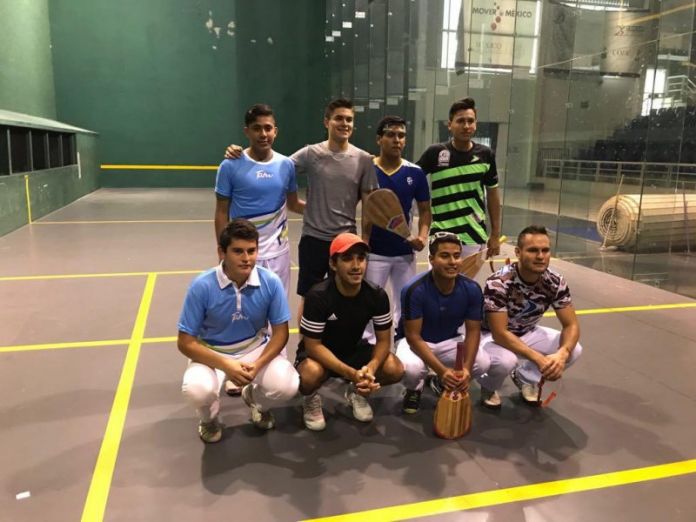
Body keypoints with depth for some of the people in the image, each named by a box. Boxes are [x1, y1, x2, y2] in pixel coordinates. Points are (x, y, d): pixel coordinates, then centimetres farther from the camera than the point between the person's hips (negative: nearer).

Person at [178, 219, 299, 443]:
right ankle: (209, 418, 8)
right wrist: (226, 365, -28)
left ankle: (255, 398, 16)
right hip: (212, 353, -1)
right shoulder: (202, 286, -22)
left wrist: (258, 364, -24)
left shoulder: (271, 282, -18)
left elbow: (281, 332, -7)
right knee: (197, 390, -33)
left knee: (287, 386, -24)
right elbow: (185, 342, -16)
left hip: (256, 348, 2)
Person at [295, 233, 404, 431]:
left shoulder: (377, 295, -17)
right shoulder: (318, 296, -28)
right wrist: (351, 373, -35)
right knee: (311, 374, -38)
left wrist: (371, 368, -32)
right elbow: (313, 345, -25)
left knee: (395, 370, -21)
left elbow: (383, 340, -10)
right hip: (319, 353, -3)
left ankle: (357, 392, 12)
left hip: (354, 350, 4)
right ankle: (311, 399, 2)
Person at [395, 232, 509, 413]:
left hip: (450, 341, 3)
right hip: (417, 342, -3)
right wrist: (442, 371, -33)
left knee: (484, 363, -23)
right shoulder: (414, 290, -27)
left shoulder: (471, 289, -15)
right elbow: (413, 336, -24)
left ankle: (446, 383, 10)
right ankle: (414, 390, 4)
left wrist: (466, 368, -26)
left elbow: (473, 331, -9)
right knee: (411, 368, -36)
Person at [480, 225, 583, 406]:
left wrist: (562, 354, -34)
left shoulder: (555, 282, -16)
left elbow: (571, 325, -13)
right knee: (507, 359, -37)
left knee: (573, 350, -15)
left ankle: (526, 378, 12)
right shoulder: (498, 283, -33)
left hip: (527, 333, 5)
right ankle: (490, 387, 1)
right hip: (492, 336, -5)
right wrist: (539, 358, -39)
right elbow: (499, 334, -33)